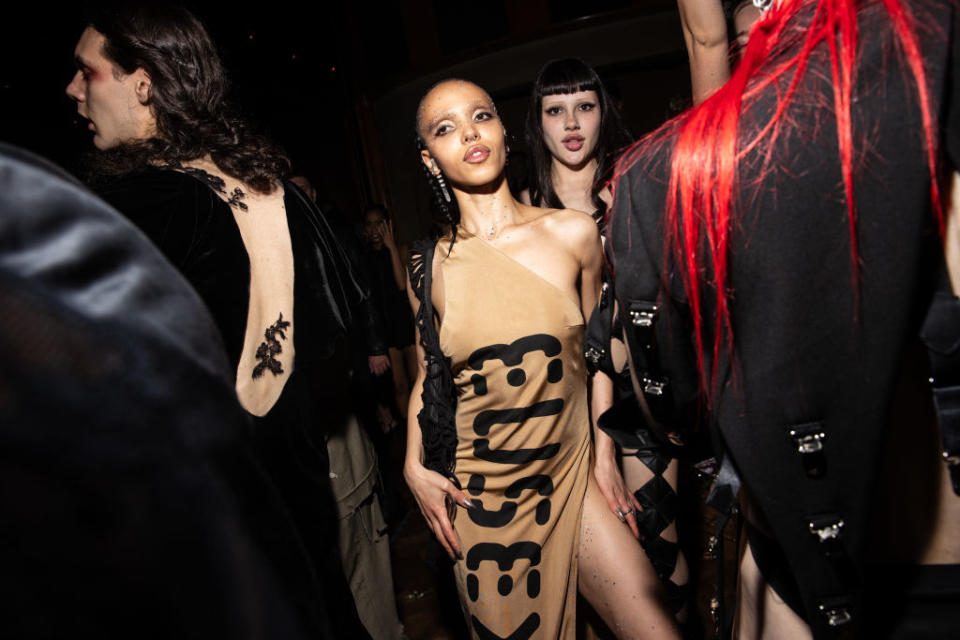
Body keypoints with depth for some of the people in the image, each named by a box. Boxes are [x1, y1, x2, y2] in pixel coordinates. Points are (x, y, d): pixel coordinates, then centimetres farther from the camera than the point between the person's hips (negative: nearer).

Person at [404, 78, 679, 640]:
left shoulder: (573, 233, -6)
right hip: (478, 497, 1)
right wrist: (415, 466, -2)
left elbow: (596, 354, 5)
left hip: (572, 475, 0)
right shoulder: (430, 265, -4)